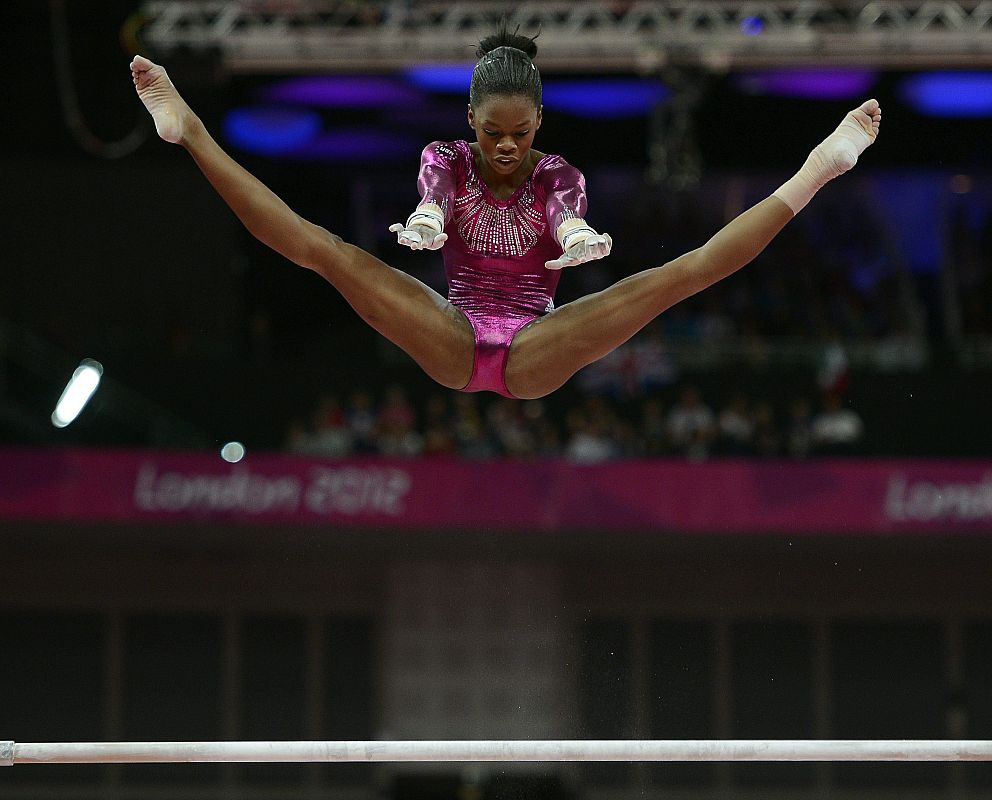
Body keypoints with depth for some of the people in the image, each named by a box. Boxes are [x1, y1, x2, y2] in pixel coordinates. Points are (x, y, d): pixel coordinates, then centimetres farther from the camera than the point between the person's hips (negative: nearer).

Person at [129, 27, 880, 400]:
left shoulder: (559, 176, 4)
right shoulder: (447, 160, 5)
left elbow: (571, 223, -19)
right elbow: (428, 206, -18)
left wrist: (581, 240, -45)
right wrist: (423, 228, -45)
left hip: (535, 354, 0)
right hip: (451, 342, 0)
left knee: (676, 275, -19)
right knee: (325, 251, -19)